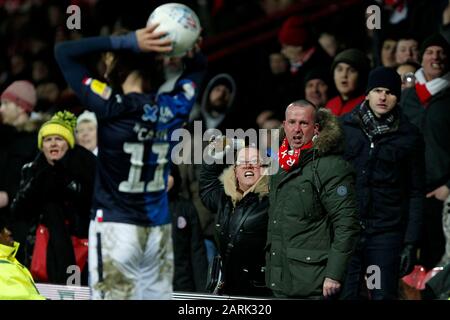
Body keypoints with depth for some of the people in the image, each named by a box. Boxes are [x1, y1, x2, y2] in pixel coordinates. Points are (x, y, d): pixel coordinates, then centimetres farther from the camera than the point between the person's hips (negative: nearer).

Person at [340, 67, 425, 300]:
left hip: (386, 234, -1)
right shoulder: (344, 127, 6)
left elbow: (416, 193, 5)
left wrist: (411, 243, -2)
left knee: (384, 295, -2)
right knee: (344, 295, -1)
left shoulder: (409, 136, 4)